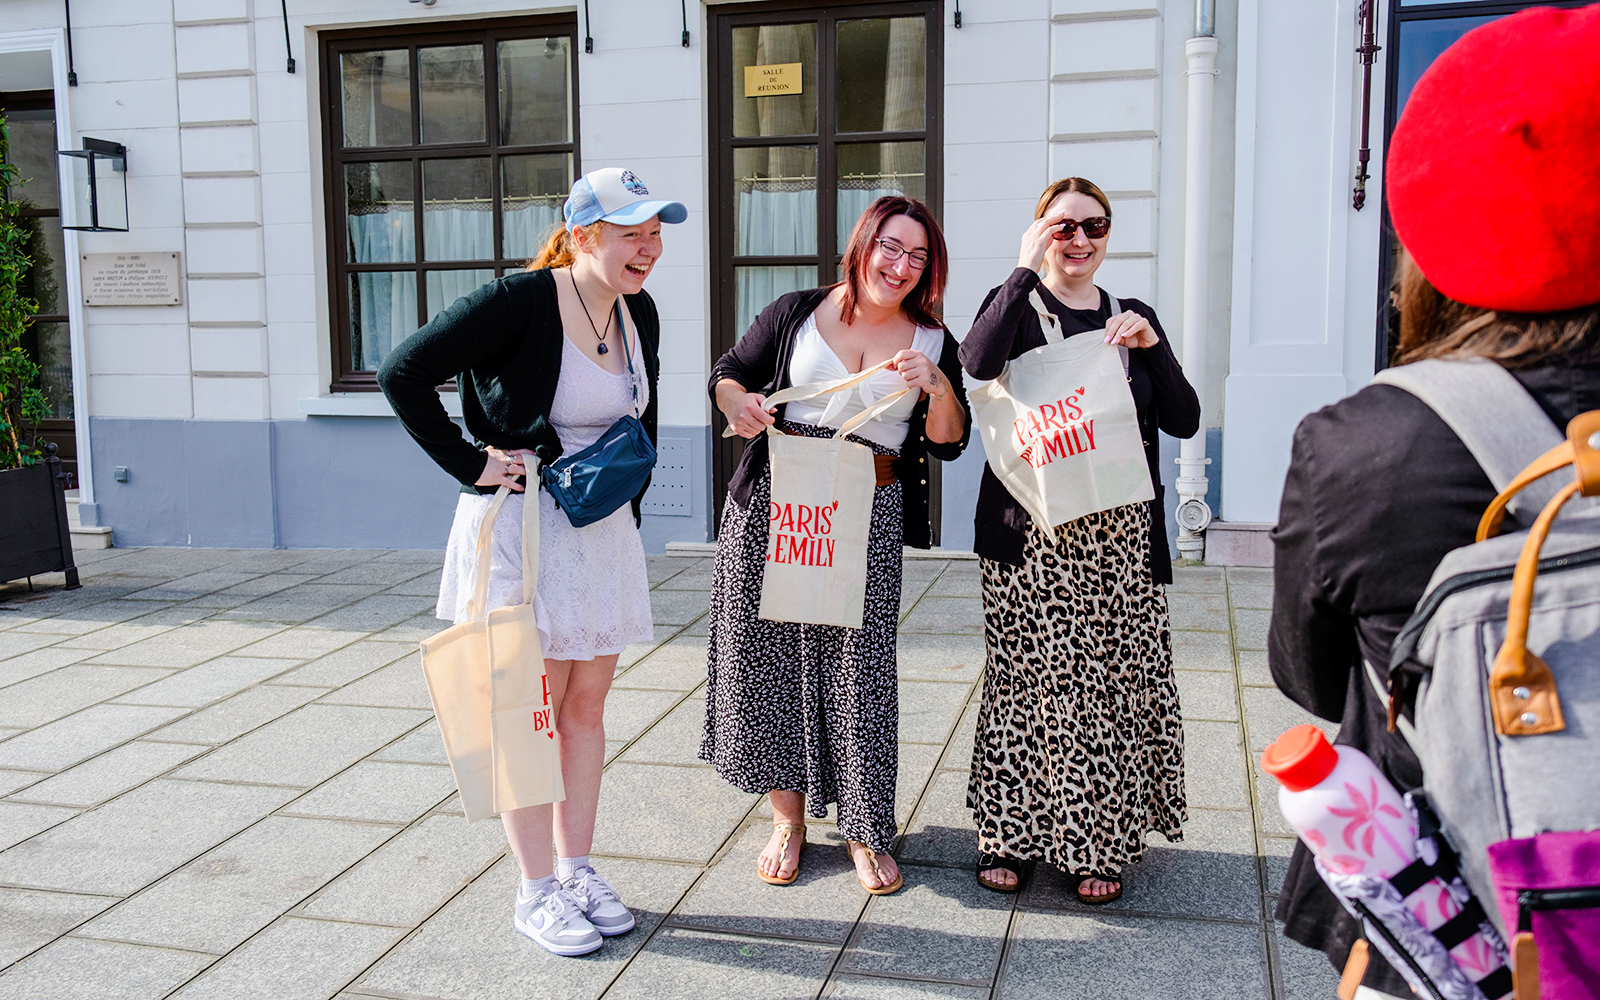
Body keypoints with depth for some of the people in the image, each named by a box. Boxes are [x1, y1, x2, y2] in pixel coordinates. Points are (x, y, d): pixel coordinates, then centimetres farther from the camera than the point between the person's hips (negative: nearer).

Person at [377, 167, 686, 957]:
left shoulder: (638, 314, 5)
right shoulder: (520, 301, -17)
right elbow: (403, 374, -18)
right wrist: (471, 465, -16)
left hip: (603, 529, 7)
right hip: (520, 528, -6)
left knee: (586, 704, 12)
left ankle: (578, 869, 25)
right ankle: (537, 891, 15)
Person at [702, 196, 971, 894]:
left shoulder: (933, 342, 9)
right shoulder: (797, 313, 6)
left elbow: (949, 443, 4)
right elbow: (728, 375, 13)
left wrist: (938, 386, -13)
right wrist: (738, 404, -9)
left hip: (867, 518, 0)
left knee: (860, 662, -3)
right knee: (769, 649, 3)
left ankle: (864, 830, 14)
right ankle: (788, 816, 22)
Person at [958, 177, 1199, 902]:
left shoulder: (1133, 320, 15)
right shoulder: (1016, 305, 4)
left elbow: (1184, 421, 7)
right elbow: (977, 366, -20)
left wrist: (1151, 345, -7)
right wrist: (1025, 271, -16)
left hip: (1121, 536, 3)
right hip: (1032, 535, -3)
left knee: (1114, 682, 4)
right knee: (1028, 681, 1)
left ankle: (1100, 843, 18)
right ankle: (1008, 833, 16)